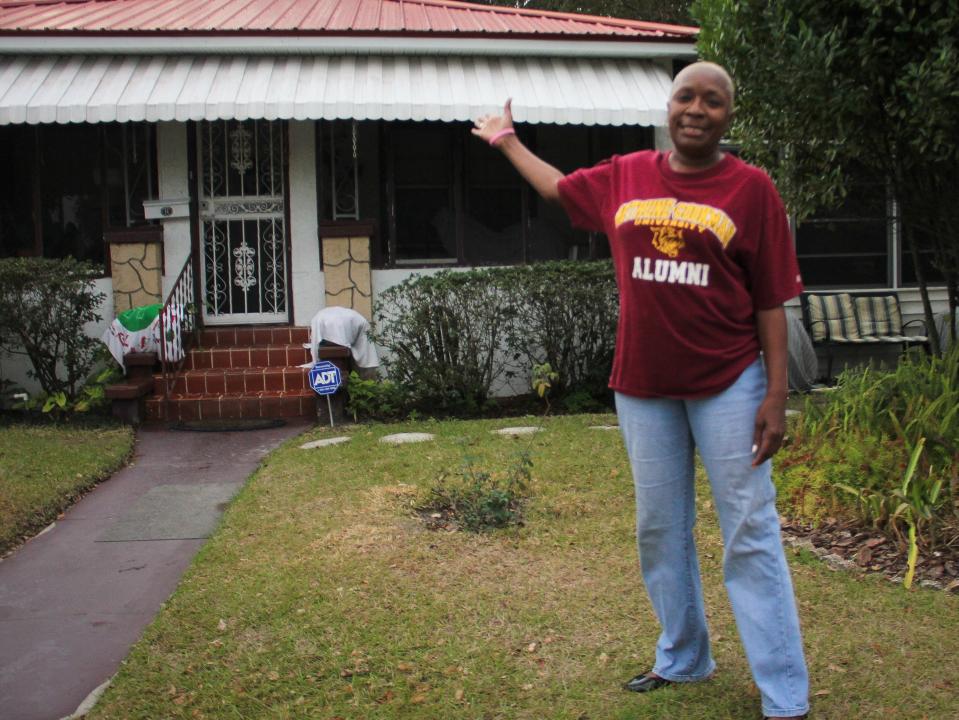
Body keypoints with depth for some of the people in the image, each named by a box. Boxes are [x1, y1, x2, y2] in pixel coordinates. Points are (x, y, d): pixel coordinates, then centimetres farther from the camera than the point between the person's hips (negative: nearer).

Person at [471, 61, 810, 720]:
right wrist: (509, 143, 36)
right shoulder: (626, 177, 7)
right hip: (644, 386, 4)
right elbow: (558, 188, 28)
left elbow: (771, 303, -4)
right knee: (661, 531, 13)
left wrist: (777, 397, -9)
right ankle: (683, 659, 31)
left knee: (751, 535, -3)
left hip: (727, 384, -4)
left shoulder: (751, 188, -3)